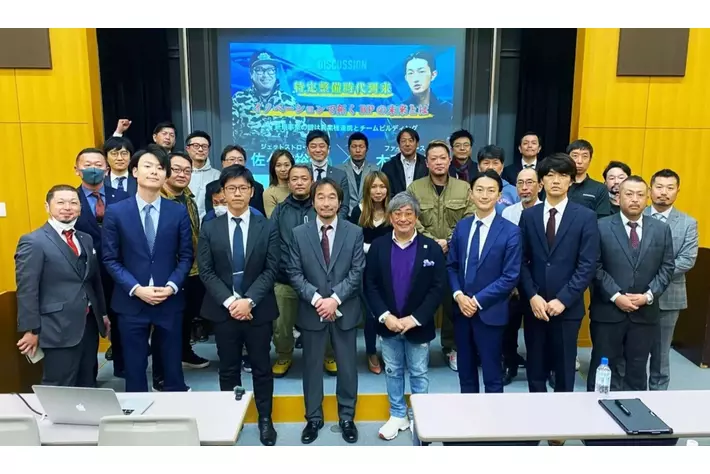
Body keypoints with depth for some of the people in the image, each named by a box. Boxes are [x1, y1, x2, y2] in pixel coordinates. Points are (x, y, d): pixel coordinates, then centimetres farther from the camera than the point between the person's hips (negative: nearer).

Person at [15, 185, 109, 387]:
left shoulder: (86, 239, 13)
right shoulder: (33, 242, -10)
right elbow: (27, 291, -12)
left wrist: (103, 313, 18)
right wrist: (31, 330, -13)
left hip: (90, 324, 7)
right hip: (59, 329, -7)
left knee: (88, 385, 18)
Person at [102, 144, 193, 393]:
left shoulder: (179, 212, 1)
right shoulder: (115, 212, -2)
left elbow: (186, 256, 2)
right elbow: (110, 259, -2)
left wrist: (171, 286, -12)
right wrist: (136, 289, -13)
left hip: (170, 301, 1)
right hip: (131, 302, -1)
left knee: (173, 365, 13)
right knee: (135, 367, 11)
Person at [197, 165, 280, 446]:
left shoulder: (267, 228, 0)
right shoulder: (209, 229, 2)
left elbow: (271, 269, -6)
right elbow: (206, 272, -3)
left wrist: (249, 300, -17)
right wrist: (229, 301, -14)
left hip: (258, 309, 0)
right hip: (223, 309, 1)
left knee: (261, 367, 10)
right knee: (228, 369, 12)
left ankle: (265, 419, 26)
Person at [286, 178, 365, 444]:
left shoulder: (354, 233, 0)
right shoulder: (299, 234, 1)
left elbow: (357, 272, -6)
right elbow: (294, 273, -3)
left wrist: (335, 298, -17)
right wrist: (316, 298, -16)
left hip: (345, 311, 0)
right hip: (311, 311, 1)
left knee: (347, 366, 10)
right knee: (312, 366, 11)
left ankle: (347, 417, 28)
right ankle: (313, 418, 28)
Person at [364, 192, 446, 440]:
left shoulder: (432, 248, -7)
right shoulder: (378, 246, -3)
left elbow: (438, 288, -10)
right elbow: (370, 285, -4)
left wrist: (414, 318, -17)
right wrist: (385, 316, -15)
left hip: (418, 325, -2)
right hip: (388, 324, 2)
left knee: (419, 373, 14)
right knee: (392, 371, 17)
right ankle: (398, 415, 35)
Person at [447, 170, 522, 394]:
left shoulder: (511, 231, -8)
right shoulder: (461, 226, 6)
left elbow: (511, 276, -12)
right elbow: (451, 265, 8)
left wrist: (478, 301, -15)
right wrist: (458, 295, -9)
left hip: (490, 313, -4)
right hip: (461, 310, 4)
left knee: (492, 375, 9)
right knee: (465, 372, 17)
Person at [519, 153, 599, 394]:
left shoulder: (586, 217, -3)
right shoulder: (528, 215, 5)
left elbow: (587, 265, -8)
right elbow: (522, 261, 2)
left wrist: (563, 299, -14)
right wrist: (532, 296, -9)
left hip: (567, 307, -2)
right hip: (534, 305, 2)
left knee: (564, 369, 11)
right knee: (535, 367, 13)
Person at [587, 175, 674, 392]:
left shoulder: (661, 229, 8)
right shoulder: (601, 227, -3)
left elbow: (666, 268, 5)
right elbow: (595, 267, -7)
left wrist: (649, 295, -8)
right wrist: (615, 296, -14)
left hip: (645, 313, 3)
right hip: (607, 311, -3)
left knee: (637, 370, 14)